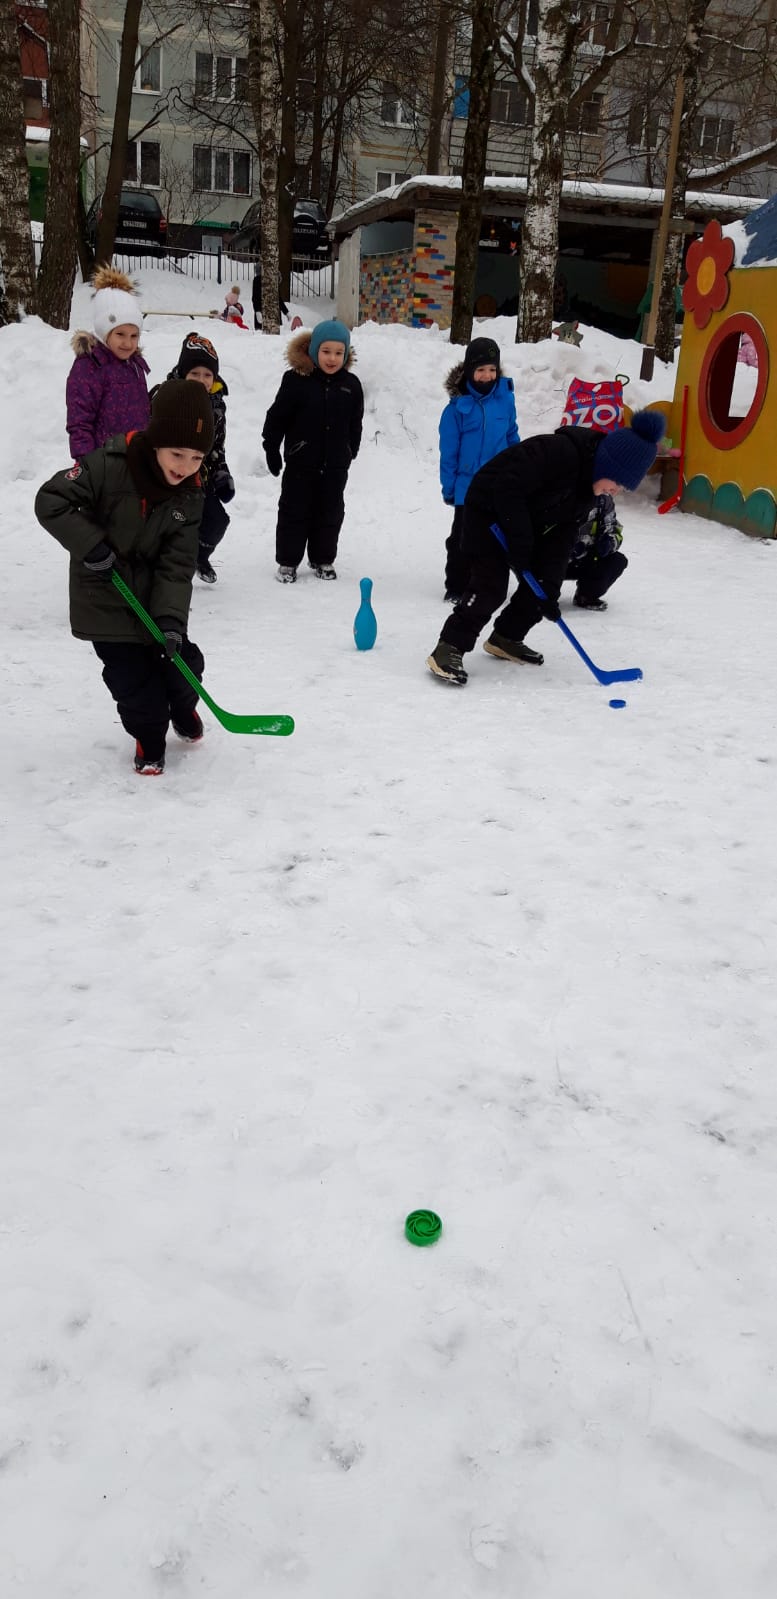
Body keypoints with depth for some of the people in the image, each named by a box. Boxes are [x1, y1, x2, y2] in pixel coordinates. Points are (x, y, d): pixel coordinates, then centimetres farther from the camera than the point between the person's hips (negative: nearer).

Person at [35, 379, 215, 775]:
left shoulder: (189, 497, -8)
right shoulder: (108, 466, -22)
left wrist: (171, 618, -22)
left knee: (183, 661, 8)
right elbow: (50, 501, -19)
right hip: (106, 598, -4)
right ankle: (149, 739, 23)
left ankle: (183, 709, 41)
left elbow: (176, 565, -11)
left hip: (155, 594, 4)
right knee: (133, 675, -3)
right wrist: (90, 545, -26)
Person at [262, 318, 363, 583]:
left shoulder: (351, 384, 1)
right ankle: (287, 561, 15)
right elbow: (276, 418, -6)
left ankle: (322, 559, 26)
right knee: (294, 512, 5)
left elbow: (355, 424, 13)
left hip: (335, 465, 3)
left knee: (330, 513, 12)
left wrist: (350, 452, 15)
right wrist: (272, 450, -5)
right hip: (301, 462, -3)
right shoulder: (296, 380, -10)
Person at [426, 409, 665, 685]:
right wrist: (520, 546, -27)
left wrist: (549, 586, -16)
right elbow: (507, 489, -33)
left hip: (528, 523, 9)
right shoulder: (559, 451, -32)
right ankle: (448, 649, -15)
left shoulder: (588, 489, -5)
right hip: (489, 511, -8)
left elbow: (561, 538, -6)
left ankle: (505, 639, 18)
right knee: (491, 586, -19)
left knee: (540, 584, 3)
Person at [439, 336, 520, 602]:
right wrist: (448, 487, -5)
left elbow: (512, 437, 11)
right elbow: (448, 450, -6)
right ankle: (456, 587, 17)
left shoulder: (505, 398, -1)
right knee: (462, 539, 6)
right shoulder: (458, 406, -10)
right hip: (467, 485, -3)